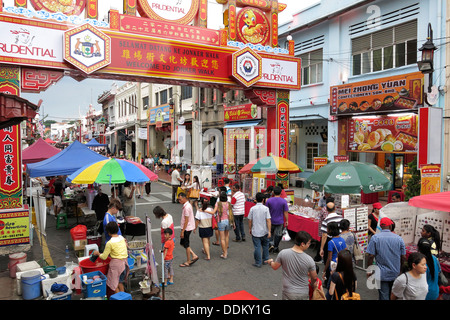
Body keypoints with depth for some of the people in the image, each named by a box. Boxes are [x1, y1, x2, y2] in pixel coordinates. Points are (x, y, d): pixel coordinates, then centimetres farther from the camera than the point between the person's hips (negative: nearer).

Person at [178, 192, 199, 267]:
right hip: (189, 227, 10)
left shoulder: (186, 207, -23)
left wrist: (182, 231, -19)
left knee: (186, 245, 3)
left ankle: (188, 262, 16)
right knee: (182, 243, 17)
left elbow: (186, 221, -22)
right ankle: (194, 256, 18)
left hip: (187, 228, -10)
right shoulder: (188, 205, 9)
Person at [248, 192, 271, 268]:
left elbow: (250, 220, -1)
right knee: (265, 246, 19)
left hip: (255, 231, -1)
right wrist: (269, 231, -7)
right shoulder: (266, 208, -9)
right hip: (264, 231, 1)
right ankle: (265, 260, 30)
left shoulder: (252, 208, -7)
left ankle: (258, 263, 10)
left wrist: (250, 229, 13)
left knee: (257, 247, 4)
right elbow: (268, 220, -11)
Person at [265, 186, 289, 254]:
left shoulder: (269, 200, -9)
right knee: (278, 235, 12)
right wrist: (286, 221, 4)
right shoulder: (284, 201, -12)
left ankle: (271, 244, 3)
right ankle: (275, 248, 20)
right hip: (279, 221, -1)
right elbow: (285, 212, -8)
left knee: (270, 233, 21)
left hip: (270, 221, 1)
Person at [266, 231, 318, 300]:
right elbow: (314, 277, -4)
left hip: (288, 292, 1)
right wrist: (313, 284, 20)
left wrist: (270, 262, 23)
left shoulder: (283, 253, -17)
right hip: (303, 294, 0)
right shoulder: (309, 260, -19)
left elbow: (275, 267, 0)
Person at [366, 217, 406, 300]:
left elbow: (371, 256, -13)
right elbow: (403, 257, 3)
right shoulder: (399, 238, -4)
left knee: (384, 296, 6)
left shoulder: (375, 238, -11)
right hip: (395, 274, 3)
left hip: (382, 274, -3)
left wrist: (369, 271, -1)